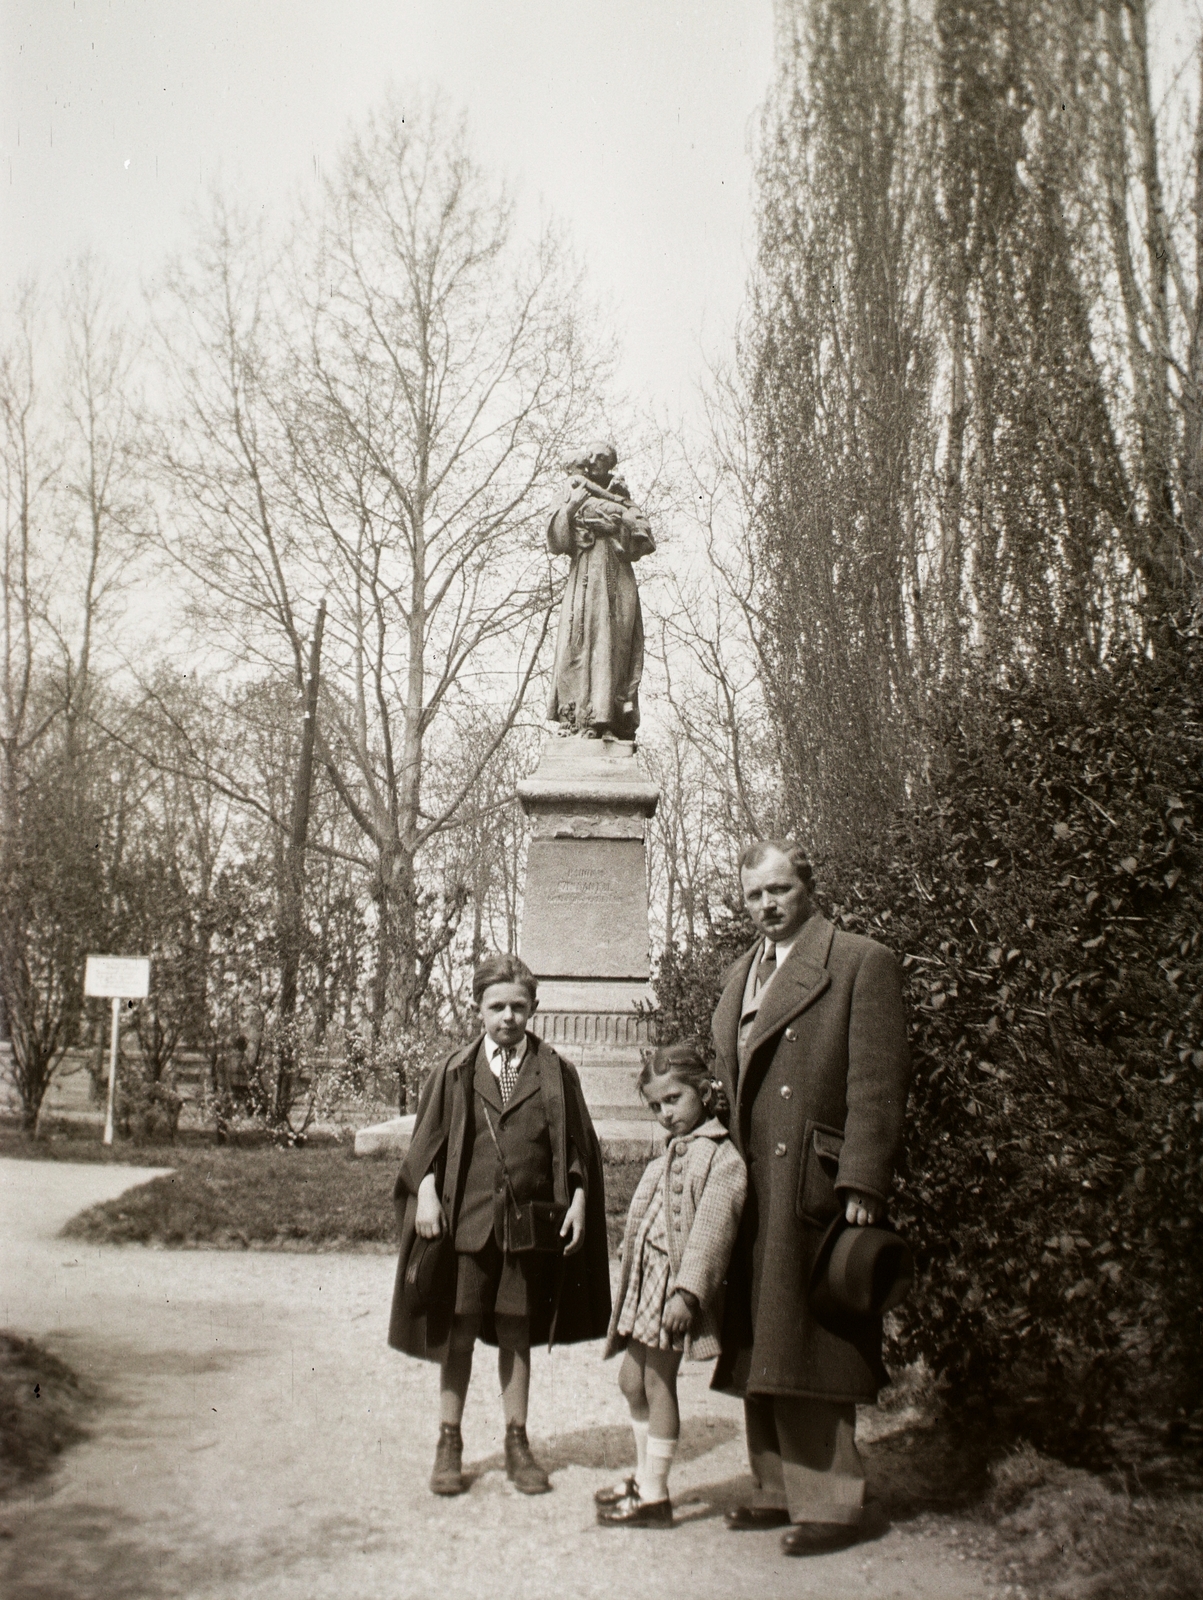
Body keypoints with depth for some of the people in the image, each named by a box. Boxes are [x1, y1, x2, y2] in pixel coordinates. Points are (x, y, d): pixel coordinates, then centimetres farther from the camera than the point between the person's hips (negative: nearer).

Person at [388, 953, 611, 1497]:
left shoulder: (556, 1073, 3)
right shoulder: (455, 1071, 3)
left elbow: (577, 1146, 6)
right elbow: (428, 1141, 5)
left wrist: (578, 1200, -4)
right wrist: (426, 1192, -8)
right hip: (466, 1218, 0)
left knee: (516, 1334, 10)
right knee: (458, 1333, 6)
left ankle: (517, 1443, 24)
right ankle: (449, 1443, 20)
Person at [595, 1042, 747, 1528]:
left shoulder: (721, 1157, -13)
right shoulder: (672, 1154, 14)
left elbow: (711, 1228, -21)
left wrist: (688, 1290, -27)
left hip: (675, 1283, -9)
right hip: (647, 1280, 9)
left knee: (658, 1383, -3)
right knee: (632, 1380, 15)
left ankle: (655, 1497, 8)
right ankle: (645, 1477, 31)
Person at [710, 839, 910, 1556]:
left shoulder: (861, 962, -5)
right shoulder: (741, 972, 18)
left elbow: (877, 1085, -11)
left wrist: (861, 1189, -17)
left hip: (815, 1189, -7)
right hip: (751, 1193, 7)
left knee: (811, 1350, -2)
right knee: (761, 1353, 13)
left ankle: (830, 1503, 11)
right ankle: (780, 1490, 25)